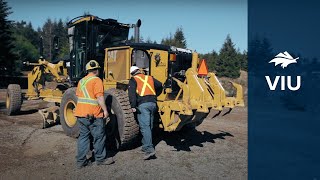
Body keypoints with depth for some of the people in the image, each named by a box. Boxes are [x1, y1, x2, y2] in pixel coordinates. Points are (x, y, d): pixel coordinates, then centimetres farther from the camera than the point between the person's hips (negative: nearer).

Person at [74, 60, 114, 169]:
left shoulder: (81, 81, 14)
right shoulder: (96, 80, -10)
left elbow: (78, 96, 18)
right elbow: (99, 97, -18)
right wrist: (105, 110, -13)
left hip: (80, 113, 7)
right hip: (94, 115, -7)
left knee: (83, 136, 13)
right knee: (99, 137, 6)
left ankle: (81, 161, 14)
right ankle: (100, 159, 18)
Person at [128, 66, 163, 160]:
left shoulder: (133, 80, 7)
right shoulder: (150, 78, 21)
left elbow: (132, 93, -9)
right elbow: (159, 85, 23)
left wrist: (133, 106, -14)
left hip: (143, 104, -5)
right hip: (153, 103, 6)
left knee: (145, 126, -11)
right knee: (149, 126, 15)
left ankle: (149, 149, -21)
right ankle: (145, 146, 24)